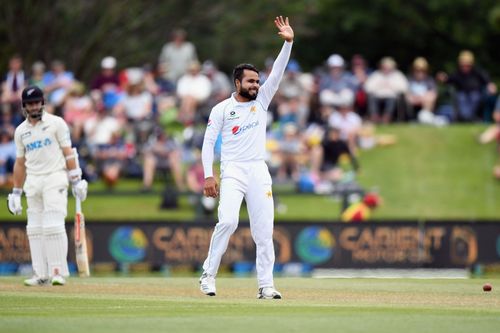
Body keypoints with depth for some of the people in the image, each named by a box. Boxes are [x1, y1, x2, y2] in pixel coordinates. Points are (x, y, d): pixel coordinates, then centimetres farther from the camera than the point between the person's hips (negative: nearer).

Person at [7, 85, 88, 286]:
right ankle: (41, 274, 5)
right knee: (35, 228, 2)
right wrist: (16, 192, 14)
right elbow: (20, 163, 16)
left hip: (55, 178, -5)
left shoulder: (56, 123, 0)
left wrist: (76, 181, -8)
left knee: (53, 225, -14)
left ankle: (58, 272, -12)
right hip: (33, 182, 5)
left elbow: (68, 153, -2)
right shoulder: (21, 131, 12)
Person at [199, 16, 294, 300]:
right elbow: (208, 142, 1)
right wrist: (208, 176, -10)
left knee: (264, 230, -1)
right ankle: (208, 275, -10)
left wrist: (288, 42, -7)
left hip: (259, 171, 4)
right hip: (232, 171, -4)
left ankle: (266, 285, 1)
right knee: (228, 221, -21)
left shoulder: (261, 100, 13)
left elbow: (278, 73, 5)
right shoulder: (222, 109, 4)